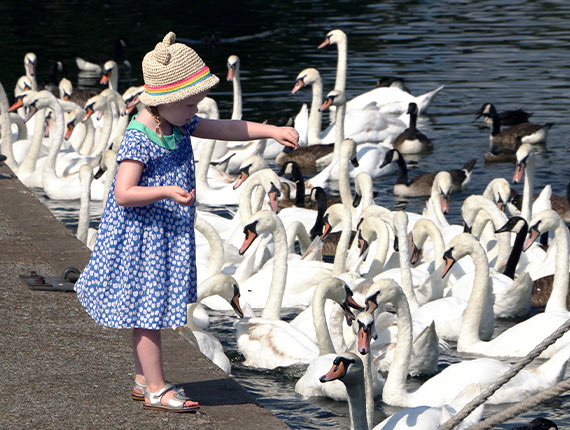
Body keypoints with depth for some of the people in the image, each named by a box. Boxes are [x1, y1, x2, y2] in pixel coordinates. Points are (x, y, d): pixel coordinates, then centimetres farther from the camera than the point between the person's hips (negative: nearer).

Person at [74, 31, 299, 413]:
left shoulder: (181, 125, 3)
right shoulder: (138, 140, -23)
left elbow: (227, 129, 8)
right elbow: (123, 194, -26)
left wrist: (273, 131, -1)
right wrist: (167, 192, -37)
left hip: (169, 235, 9)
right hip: (141, 236, -9)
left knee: (149, 309, 17)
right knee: (147, 309, 0)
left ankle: (144, 380, 26)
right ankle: (156, 388, 6)